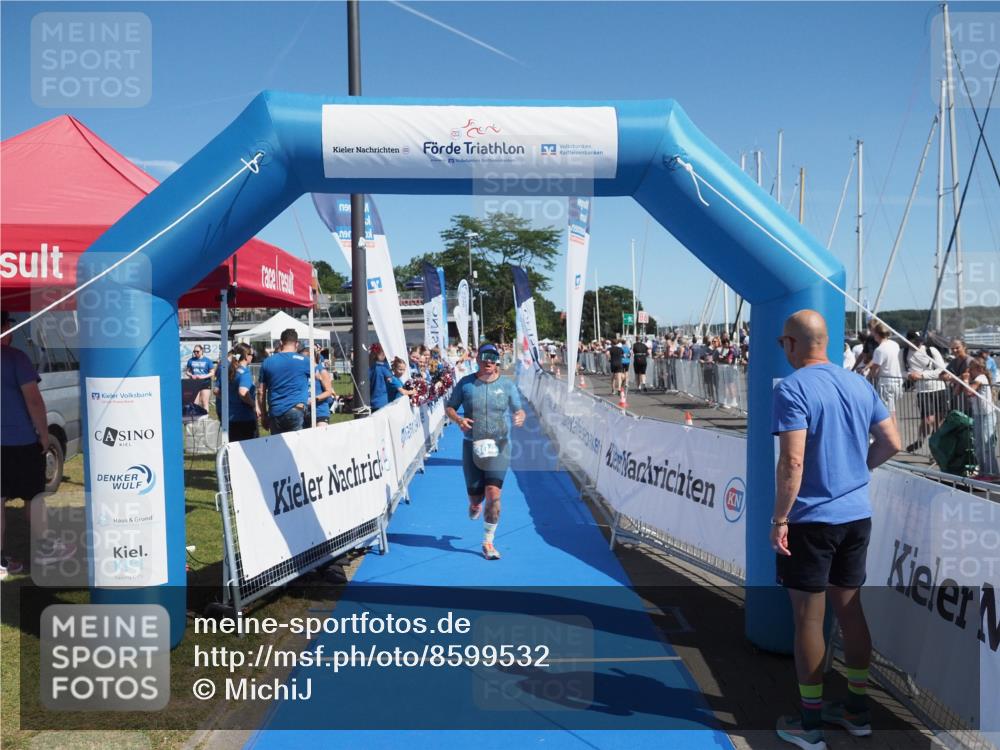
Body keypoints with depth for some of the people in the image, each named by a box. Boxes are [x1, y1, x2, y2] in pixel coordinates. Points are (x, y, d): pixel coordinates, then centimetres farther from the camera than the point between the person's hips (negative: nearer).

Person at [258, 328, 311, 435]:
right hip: (295, 410, -4)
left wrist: (263, 415, 20)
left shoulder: (267, 362, 9)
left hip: (275, 413, 4)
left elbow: (261, 392, 11)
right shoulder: (303, 360, 0)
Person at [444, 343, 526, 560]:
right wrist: (458, 419, -12)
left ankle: (488, 542, 2)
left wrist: (519, 417, -17)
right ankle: (475, 503, 49)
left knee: (493, 493, -12)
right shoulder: (465, 383, 1)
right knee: (475, 493, 7)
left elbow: (518, 410, 7)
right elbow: (449, 407, 9)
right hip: (472, 445, 1)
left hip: (499, 446, -1)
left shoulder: (507, 385, 2)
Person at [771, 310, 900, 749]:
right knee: (849, 608, 18)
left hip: (811, 520, -7)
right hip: (857, 515, 7)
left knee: (808, 617, 4)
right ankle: (857, 710, 29)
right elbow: (891, 443, 10)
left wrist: (779, 520, -16)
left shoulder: (792, 389, -15)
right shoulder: (859, 384, 6)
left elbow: (792, 461, -22)